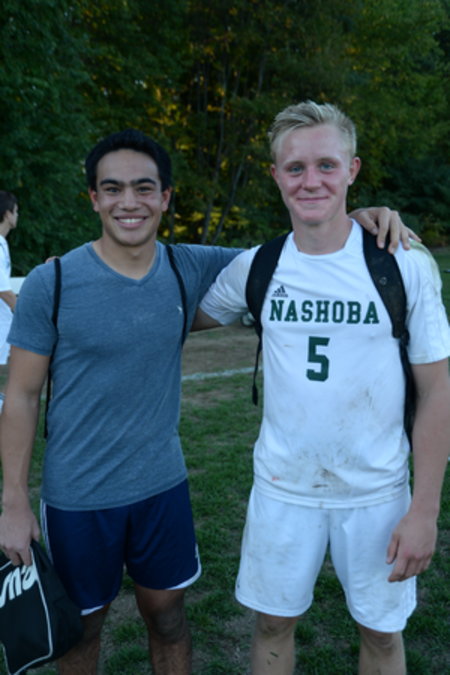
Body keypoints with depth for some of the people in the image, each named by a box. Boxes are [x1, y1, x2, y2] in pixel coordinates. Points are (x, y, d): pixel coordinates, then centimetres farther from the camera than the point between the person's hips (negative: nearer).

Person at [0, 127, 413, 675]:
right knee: (81, 626, 18)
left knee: (167, 615, 20)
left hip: (162, 485, 3)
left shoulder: (192, 269, -6)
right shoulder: (51, 284, -14)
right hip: (77, 499, -2)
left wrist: (355, 217, -14)